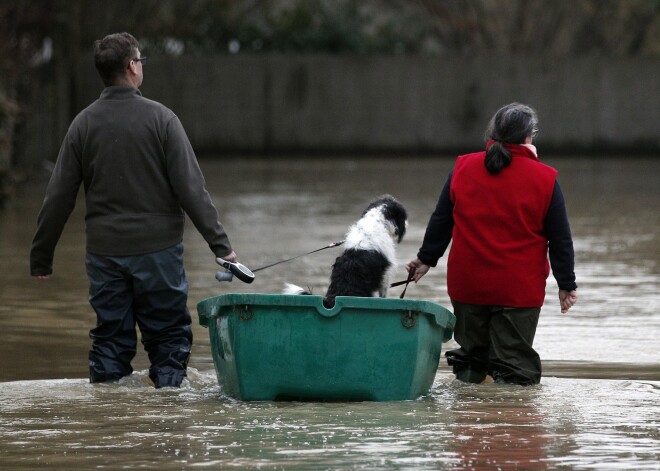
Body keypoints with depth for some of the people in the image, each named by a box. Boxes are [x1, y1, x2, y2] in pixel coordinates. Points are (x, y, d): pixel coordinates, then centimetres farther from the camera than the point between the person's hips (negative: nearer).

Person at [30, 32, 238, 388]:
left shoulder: (83, 125, 1)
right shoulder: (160, 119, -8)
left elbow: (58, 198, 4)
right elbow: (191, 188, -11)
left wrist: (41, 257, 12)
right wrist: (219, 244, -8)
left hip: (104, 255, 3)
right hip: (158, 249, -3)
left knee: (110, 339, 9)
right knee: (169, 336, 5)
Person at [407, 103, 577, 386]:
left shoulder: (463, 168, 2)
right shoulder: (543, 178, -5)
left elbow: (441, 221, 10)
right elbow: (560, 239, 0)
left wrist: (426, 259, 24)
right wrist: (566, 285, 9)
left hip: (467, 285, 3)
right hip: (519, 289, -3)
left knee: (472, 349, 19)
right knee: (514, 356, -1)